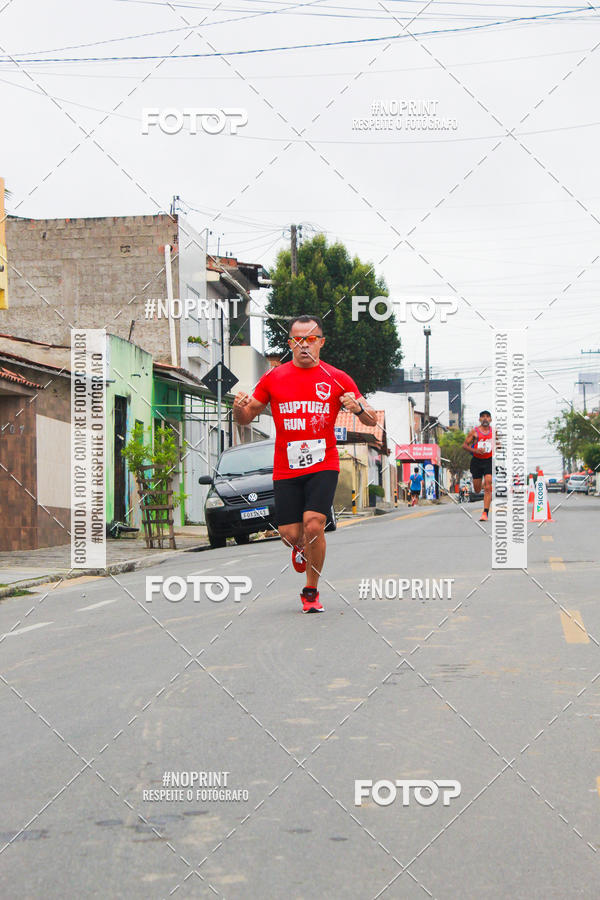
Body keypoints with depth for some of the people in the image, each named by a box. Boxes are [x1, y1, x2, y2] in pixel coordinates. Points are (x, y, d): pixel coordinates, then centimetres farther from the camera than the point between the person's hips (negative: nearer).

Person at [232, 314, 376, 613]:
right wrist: (239, 407, -12)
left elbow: (372, 421, 4)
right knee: (290, 534, -3)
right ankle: (300, 547, 38)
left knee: (314, 524, -19)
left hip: (323, 465, -1)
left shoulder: (337, 379, 2)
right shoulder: (273, 379, 5)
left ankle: (311, 591, 2)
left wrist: (358, 407, -19)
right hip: (285, 469, 2)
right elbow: (245, 419, 12)